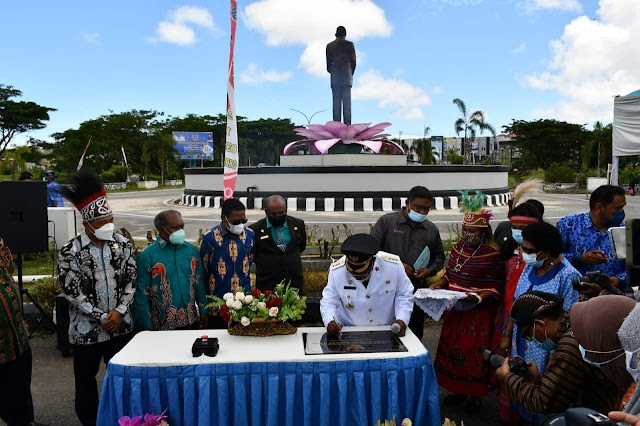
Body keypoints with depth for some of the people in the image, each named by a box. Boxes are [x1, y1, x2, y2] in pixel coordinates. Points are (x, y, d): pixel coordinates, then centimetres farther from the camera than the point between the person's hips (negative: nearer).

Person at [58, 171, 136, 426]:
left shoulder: (123, 244, -3)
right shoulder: (70, 252, -13)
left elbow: (131, 280, 1)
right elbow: (72, 292, -12)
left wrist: (119, 311, -11)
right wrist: (101, 317, -13)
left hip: (121, 325, 3)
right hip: (86, 328, -2)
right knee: (86, 379, 12)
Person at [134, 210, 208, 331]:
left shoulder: (192, 250, 3)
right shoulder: (147, 255, -9)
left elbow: (199, 283, 9)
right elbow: (142, 294, -7)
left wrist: (203, 311, 4)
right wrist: (146, 326, -7)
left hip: (191, 320, 4)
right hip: (162, 325, -3)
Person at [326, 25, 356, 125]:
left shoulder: (329, 46, 7)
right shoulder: (349, 45, 0)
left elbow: (328, 63, 8)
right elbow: (353, 61, 1)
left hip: (335, 79, 2)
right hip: (347, 79, -2)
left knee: (336, 102, 1)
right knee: (347, 102, -2)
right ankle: (347, 124, -8)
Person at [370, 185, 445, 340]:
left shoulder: (432, 229, 10)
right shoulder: (386, 221, -2)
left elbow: (439, 257, 19)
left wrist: (429, 270, -2)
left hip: (417, 291, 4)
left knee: (415, 335, 12)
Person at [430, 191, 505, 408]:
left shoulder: (492, 255, -13)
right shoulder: (458, 248, 6)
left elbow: (495, 288, -12)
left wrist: (479, 297, -27)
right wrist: (440, 284, 0)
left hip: (478, 315, -6)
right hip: (454, 311, 6)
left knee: (474, 352, 3)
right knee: (453, 349, 13)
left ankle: (476, 393, 23)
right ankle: (458, 390, 29)